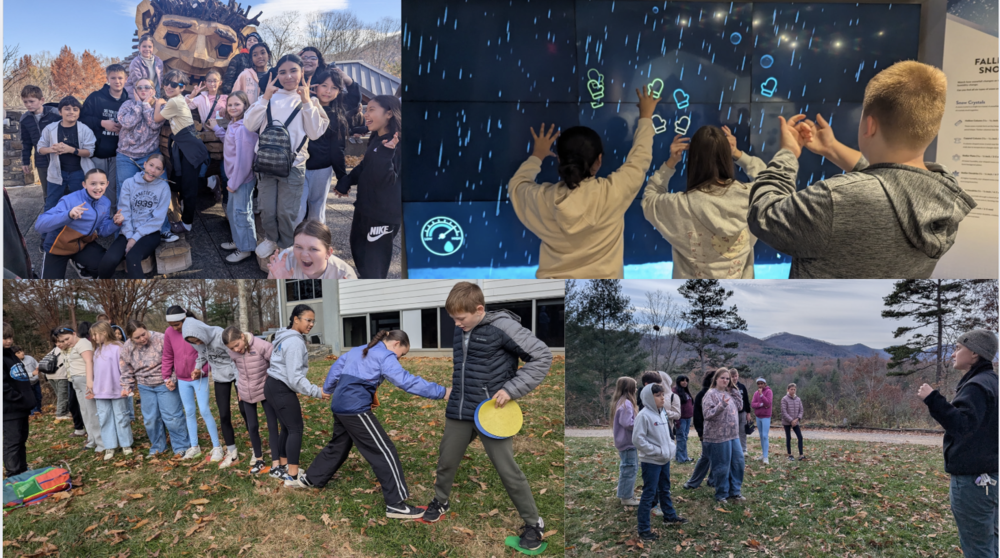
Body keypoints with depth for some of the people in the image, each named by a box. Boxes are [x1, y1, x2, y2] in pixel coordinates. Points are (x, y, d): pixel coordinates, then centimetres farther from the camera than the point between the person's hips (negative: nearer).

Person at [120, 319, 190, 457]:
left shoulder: (160, 339, -17)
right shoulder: (127, 349, -2)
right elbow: (127, 371, 10)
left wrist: (171, 379, -17)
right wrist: (127, 387, 1)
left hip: (165, 385, -4)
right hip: (145, 388, 5)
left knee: (172, 416, -4)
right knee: (150, 419, 10)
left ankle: (181, 446, 8)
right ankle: (157, 447, 26)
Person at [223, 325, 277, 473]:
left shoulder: (263, 346, -25)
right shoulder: (233, 353, -9)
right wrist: (240, 390, 10)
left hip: (266, 391, -4)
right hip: (247, 393, 4)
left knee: (272, 425, -1)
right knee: (252, 427, 10)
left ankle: (276, 463, 3)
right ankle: (259, 459, 26)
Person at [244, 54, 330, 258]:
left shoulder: (309, 100, 5)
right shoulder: (270, 96, 7)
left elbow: (315, 133, -7)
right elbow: (250, 125, -3)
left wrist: (307, 102, -11)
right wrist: (265, 98, -10)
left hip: (294, 165, -1)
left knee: (286, 213, 2)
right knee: (267, 211, 7)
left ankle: (285, 249, 23)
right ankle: (271, 238, 35)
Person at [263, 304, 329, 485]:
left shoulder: (286, 337, 13)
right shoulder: (295, 342, -19)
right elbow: (295, 377, -23)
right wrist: (316, 392, -21)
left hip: (274, 386, 10)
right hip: (282, 389, -10)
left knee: (287, 428, 16)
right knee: (296, 429, -7)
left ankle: (282, 467, 26)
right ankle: (293, 477, -5)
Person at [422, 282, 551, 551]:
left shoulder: (503, 327, -17)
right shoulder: (459, 330, 4)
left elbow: (542, 356, -14)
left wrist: (512, 389, -18)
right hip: (458, 411, 6)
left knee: (508, 471, 0)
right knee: (446, 461, 18)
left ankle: (533, 523, 19)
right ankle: (440, 502, 46)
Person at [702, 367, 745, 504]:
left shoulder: (730, 393, 12)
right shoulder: (711, 394, -12)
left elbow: (740, 406, 12)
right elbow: (708, 414, -18)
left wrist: (735, 390, 5)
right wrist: (721, 405, -31)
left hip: (733, 435, 8)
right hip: (718, 437, -8)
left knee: (738, 462, 12)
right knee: (722, 467, 0)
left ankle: (734, 491, 26)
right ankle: (721, 495, 15)